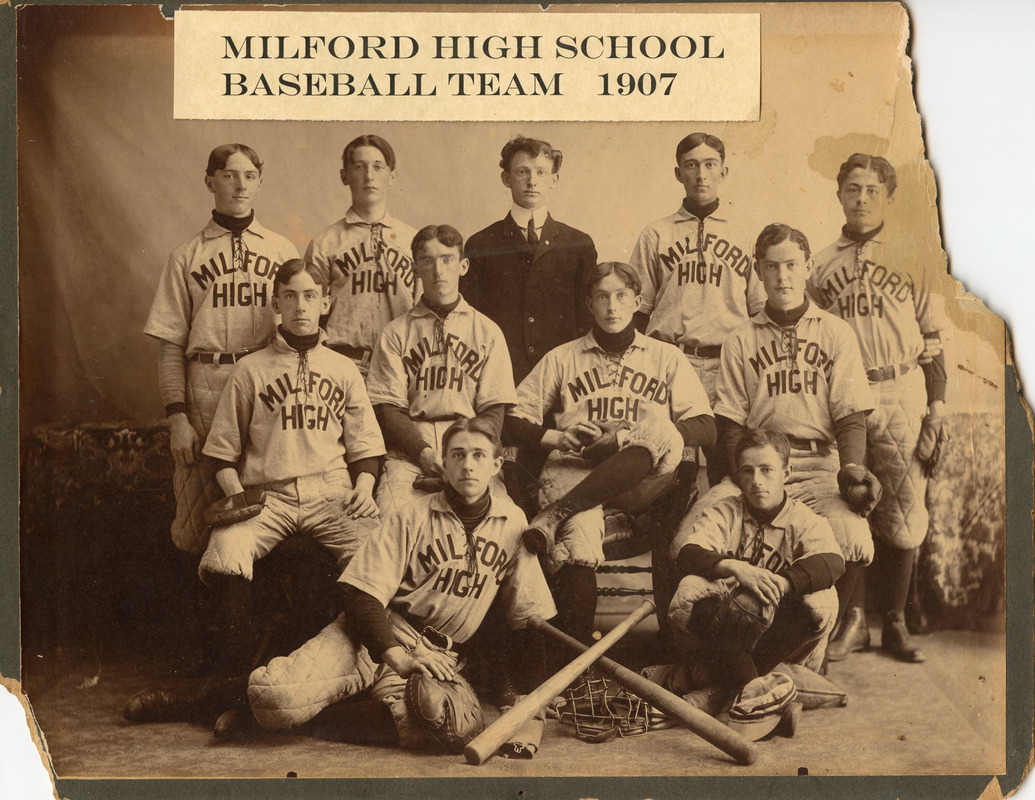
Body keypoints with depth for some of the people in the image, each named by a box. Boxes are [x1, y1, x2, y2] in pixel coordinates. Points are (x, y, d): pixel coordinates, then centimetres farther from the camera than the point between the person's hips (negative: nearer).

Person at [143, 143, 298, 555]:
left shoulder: (283, 251, 14)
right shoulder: (187, 256, 10)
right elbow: (170, 345, 6)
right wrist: (177, 417, -3)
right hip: (206, 389, -1)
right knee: (197, 532, -4)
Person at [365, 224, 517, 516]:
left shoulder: (487, 331, 16)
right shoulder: (395, 332, 14)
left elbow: (494, 410, 9)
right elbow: (390, 409, 6)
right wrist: (425, 453, -12)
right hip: (409, 451, 0)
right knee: (392, 514, -30)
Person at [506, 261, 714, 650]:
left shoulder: (666, 358, 20)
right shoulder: (562, 359, 22)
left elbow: (706, 428, 7)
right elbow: (514, 420, 17)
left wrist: (630, 437, -8)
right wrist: (558, 437, -4)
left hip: (639, 484, 0)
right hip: (573, 471, 0)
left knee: (664, 434, -36)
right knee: (577, 546, -35)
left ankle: (554, 516, -38)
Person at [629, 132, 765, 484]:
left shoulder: (745, 235, 12)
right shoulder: (656, 235, 12)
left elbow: (760, 311, 12)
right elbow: (638, 311, 13)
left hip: (729, 366, 0)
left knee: (729, 472, -3)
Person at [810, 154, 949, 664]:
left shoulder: (911, 255, 7)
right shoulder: (823, 264, 12)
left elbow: (932, 334, 8)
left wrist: (937, 398, 0)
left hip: (900, 394, -1)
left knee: (902, 512, 0)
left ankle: (895, 622, 10)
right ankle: (853, 621, 10)